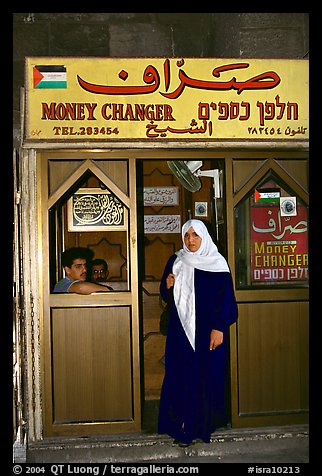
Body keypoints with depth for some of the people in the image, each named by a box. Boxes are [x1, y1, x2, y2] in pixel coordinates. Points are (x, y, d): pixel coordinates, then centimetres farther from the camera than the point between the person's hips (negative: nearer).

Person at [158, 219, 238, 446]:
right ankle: (183, 427, 10)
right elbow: (166, 295, 15)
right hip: (181, 328, 3)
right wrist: (167, 285, -7)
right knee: (181, 375, 2)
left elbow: (226, 298, -5)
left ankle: (204, 424, 14)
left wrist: (219, 328, -12)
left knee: (208, 374, 1)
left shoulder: (217, 263, -3)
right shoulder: (176, 261, 8)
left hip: (208, 329, -3)